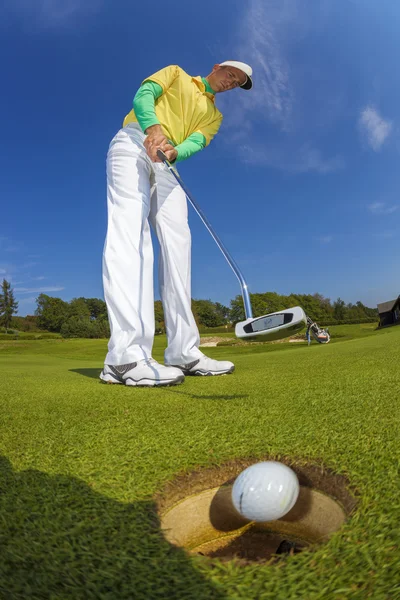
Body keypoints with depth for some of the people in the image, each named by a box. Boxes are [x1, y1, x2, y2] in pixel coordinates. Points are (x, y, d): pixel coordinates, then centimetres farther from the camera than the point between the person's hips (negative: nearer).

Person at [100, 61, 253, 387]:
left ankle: (184, 351, -16)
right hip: (134, 142, -5)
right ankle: (126, 355, -39)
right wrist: (154, 128, -21)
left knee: (177, 239, -12)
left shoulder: (214, 116, 26)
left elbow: (196, 142, 5)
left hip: (166, 164, 5)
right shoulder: (176, 73, 20)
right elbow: (143, 95, 2)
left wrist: (173, 151, -20)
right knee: (130, 227, -24)